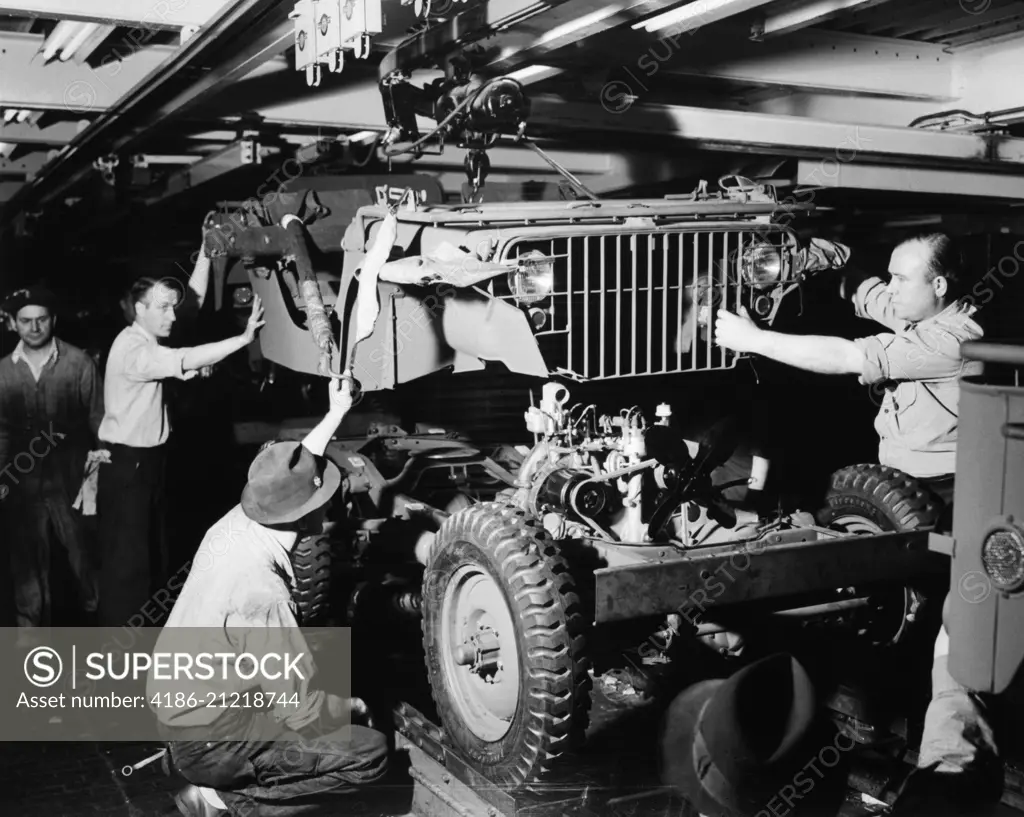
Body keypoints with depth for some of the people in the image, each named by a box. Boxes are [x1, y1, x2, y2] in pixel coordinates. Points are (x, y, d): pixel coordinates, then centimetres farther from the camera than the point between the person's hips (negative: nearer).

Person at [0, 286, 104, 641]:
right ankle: (29, 625, 25)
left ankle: (98, 609, 33)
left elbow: (97, 416, -1)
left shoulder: (78, 363, -6)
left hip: (70, 477, -2)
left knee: (83, 550, 11)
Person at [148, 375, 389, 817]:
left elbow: (290, 476, 15)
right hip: (205, 738, -9)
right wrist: (353, 708, -3)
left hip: (177, 702, 9)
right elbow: (301, 711, -23)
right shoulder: (261, 595, -32)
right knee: (370, 751, -10)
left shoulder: (236, 522, -9)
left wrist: (336, 413, 21)